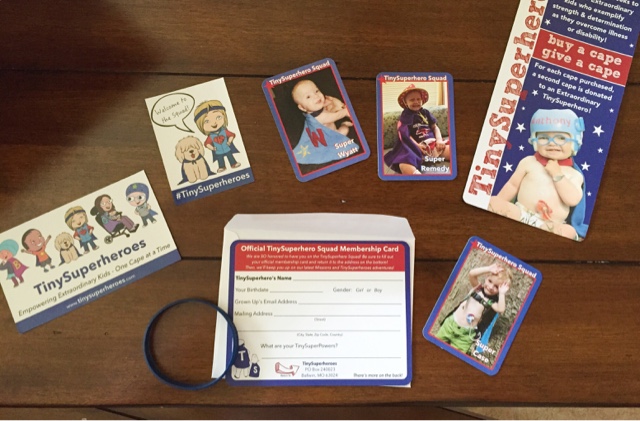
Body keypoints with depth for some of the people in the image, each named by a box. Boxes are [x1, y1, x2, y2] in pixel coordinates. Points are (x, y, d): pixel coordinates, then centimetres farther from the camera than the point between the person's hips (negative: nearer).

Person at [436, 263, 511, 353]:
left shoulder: (492, 301, 0)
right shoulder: (477, 287, 2)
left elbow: (500, 309, -20)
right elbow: (472, 273, -14)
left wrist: (502, 293, -15)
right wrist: (489, 269, -16)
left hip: (467, 332, -1)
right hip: (452, 323, 1)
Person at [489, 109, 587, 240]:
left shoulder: (575, 174, 8)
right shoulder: (529, 162, 10)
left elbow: (573, 200, -7)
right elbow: (512, 185, 13)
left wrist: (557, 174, -8)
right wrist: (497, 204, 3)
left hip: (552, 225, 0)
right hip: (521, 213, 1)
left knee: (569, 232, -33)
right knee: (493, 202, -23)